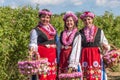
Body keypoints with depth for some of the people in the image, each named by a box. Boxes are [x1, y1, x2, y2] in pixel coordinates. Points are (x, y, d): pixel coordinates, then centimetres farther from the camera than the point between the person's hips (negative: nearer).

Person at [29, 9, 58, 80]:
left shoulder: (53, 30, 14)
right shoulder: (35, 31, -4)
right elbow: (33, 46, -8)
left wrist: (56, 59, 17)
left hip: (52, 58, 6)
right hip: (42, 58, -6)